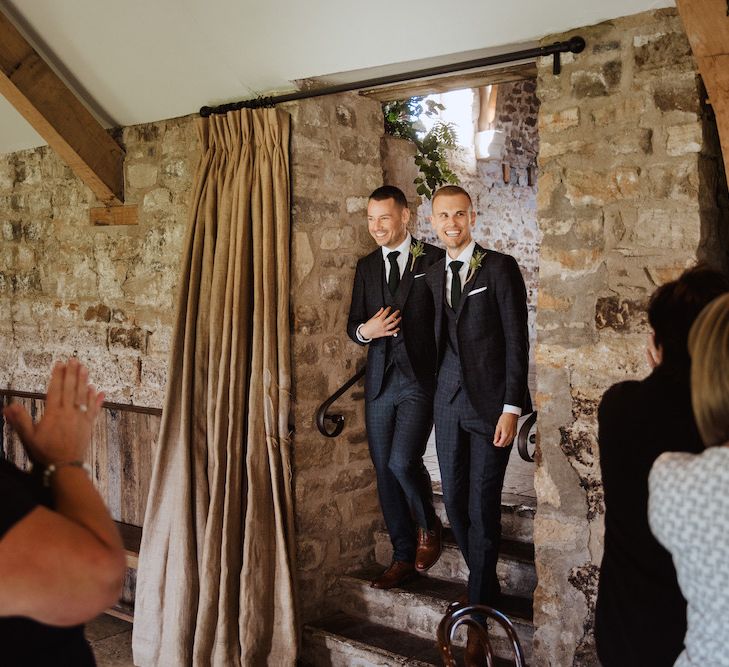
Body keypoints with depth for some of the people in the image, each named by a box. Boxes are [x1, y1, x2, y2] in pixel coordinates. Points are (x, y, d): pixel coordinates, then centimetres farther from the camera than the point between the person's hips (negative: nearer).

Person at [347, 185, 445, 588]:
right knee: (384, 470, 8)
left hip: (420, 378, -5)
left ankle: (428, 527, 14)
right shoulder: (367, 266, 13)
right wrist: (365, 331, -9)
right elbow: (353, 325, 15)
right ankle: (404, 558, 22)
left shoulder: (435, 260, -2)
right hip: (380, 381, 5)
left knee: (403, 461, -17)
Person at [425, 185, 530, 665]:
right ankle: (487, 589, 27)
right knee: (456, 502, 8)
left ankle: (479, 616, 11)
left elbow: (518, 341, -8)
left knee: (483, 507, -2)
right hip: (449, 403, 5)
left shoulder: (501, 268, -5)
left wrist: (512, 408, -14)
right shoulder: (434, 274, 12)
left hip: (491, 403, -5)